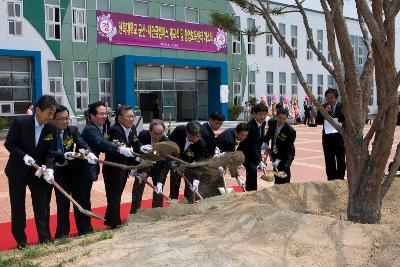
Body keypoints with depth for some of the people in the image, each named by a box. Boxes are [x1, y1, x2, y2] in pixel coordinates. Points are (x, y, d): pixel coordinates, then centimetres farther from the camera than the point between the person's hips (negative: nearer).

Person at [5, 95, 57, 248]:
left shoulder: (51, 129, -8)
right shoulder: (20, 122, -17)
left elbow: (50, 153, -7)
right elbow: (9, 143, -11)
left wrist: (49, 168, -24)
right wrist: (24, 156, -24)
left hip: (38, 172, 2)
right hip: (18, 171, -2)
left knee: (42, 207, 5)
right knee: (18, 207, 9)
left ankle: (45, 238, 16)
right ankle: (20, 240, 24)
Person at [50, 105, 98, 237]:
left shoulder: (73, 129, -3)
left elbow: (82, 144, -18)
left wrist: (88, 153, -38)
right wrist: (64, 155, -35)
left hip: (73, 169, 3)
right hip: (58, 171, -3)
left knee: (79, 199, 10)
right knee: (62, 201, 1)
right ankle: (62, 234, 17)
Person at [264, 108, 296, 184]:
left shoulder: (290, 131, -27)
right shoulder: (272, 122, -11)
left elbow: (288, 149, -23)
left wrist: (279, 160, -30)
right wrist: (265, 143, -1)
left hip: (285, 155, -5)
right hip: (275, 153, 5)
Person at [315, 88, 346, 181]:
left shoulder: (342, 106, -3)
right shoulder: (323, 107, 4)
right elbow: (318, 121, -3)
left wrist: (341, 124, -20)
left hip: (340, 137, -2)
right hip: (327, 138, 2)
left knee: (341, 161, 1)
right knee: (329, 162, 9)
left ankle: (340, 179, 10)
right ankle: (331, 179, 18)